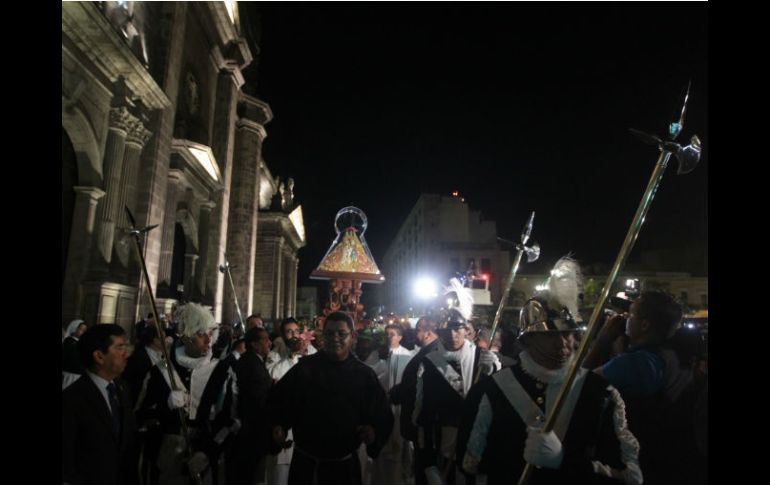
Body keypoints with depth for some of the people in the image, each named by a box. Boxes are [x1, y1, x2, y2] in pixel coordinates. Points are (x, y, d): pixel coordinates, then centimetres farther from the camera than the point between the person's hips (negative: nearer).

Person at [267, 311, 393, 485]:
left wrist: (375, 432, -13)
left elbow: (383, 416, 5)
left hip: (345, 466, 0)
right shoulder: (305, 367, -2)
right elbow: (277, 398, 7)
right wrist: (278, 425, -8)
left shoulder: (364, 374, -1)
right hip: (304, 463, 0)